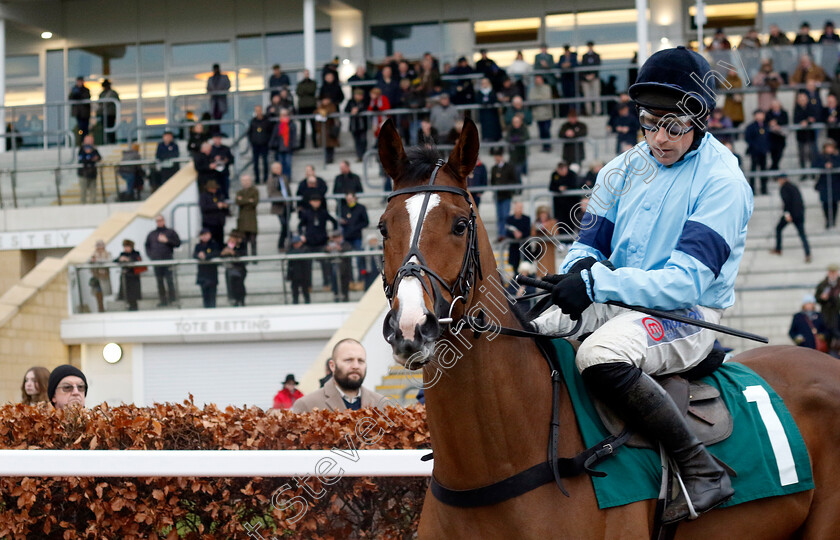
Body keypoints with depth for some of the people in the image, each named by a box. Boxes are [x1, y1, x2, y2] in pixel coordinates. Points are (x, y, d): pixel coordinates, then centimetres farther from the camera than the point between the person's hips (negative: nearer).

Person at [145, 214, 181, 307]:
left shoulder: (170, 232, 8)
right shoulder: (151, 234, 17)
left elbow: (178, 243, 1)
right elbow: (147, 246, 20)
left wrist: (167, 240, -10)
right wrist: (150, 255, 4)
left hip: (168, 260, -3)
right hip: (156, 261, 3)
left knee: (169, 280, -9)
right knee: (159, 282, 2)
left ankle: (172, 298, -5)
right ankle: (163, 300, 5)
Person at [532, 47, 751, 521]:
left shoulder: (723, 182, -13)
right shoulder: (624, 171, 8)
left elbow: (686, 281, -21)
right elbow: (588, 245, 12)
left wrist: (596, 283, -30)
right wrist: (581, 267, -15)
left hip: (689, 316, -8)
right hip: (617, 302, 8)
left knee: (602, 357, -36)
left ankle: (702, 471, -28)